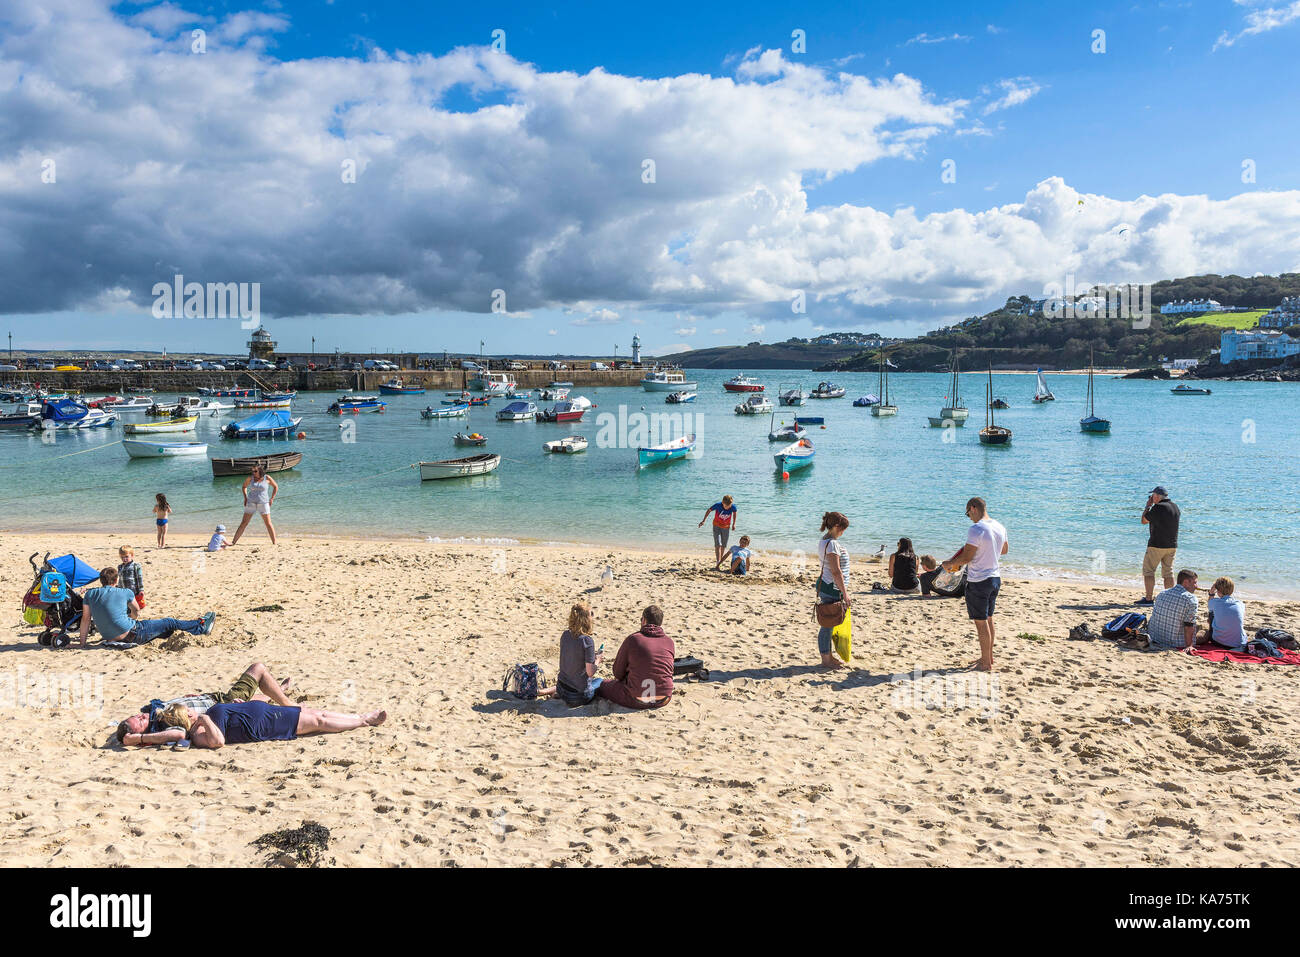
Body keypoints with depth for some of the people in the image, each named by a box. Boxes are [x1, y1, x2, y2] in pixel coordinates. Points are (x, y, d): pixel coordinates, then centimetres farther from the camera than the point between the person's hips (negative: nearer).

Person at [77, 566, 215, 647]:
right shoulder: (125, 593, -5)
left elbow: (86, 618, 5)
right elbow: (136, 612, 10)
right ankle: (202, 626, 29)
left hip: (110, 638, 6)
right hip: (132, 635, -6)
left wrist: (82, 639, 14)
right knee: (169, 623, 12)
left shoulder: (90, 594, 2)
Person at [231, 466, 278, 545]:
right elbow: (244, 486, 17)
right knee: (244, 523, -1)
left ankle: (274, 542, 4)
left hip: (263, 503, -1)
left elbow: (276, 487, 7)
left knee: (268, 524, -2)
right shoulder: (250, 478, -1)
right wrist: (245, 498, 7)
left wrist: (272, 499, 1)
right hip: (251, 503, 1)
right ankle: (234, 541, 2)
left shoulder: (267, 478, -5)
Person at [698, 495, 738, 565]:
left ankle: (721, 560, 30)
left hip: (726, 527, 2)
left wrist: (733, 524, 12)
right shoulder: (718, 505, -26)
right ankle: (718, 563, -19)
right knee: (718, 545, -14)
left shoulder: (733, 507, -21)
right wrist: (703, 521, -4)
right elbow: (709, 510, -8)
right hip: (717, 526, -2)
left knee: (723, 546, 11)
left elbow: (735, 513, 3)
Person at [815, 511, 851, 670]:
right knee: (828, 624, -2)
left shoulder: (825, 541, 13)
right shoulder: (832, 544, -19)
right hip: (831, 589, -10)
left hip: (826, 586, 10)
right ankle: (826, 660, 6)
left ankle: (828, 656, 26)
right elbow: (836, 571, -21)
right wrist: (845, 592, -18)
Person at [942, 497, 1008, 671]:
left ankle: (986, 663, 7)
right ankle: (988, 657, 29)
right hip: (995, 578, 8)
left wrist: (949, 564, -3)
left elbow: (966, 557, -19)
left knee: (981, 621, 1)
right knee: (988, 619, 19)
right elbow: (1004, 550, 22)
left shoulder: (976, 529, -20)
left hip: (978, 582, -8)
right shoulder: (1000, 527, 6)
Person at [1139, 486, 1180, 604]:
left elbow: (1144, 521, -8)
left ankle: (1148, 599, -4)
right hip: (1172, 545, 7)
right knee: (1168, 572, 12)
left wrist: (1148, 505, 3)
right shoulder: (1175, 507, 7)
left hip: (1157, 545, -7)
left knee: (1148, 570, 0)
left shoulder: (1158, 507, -16)